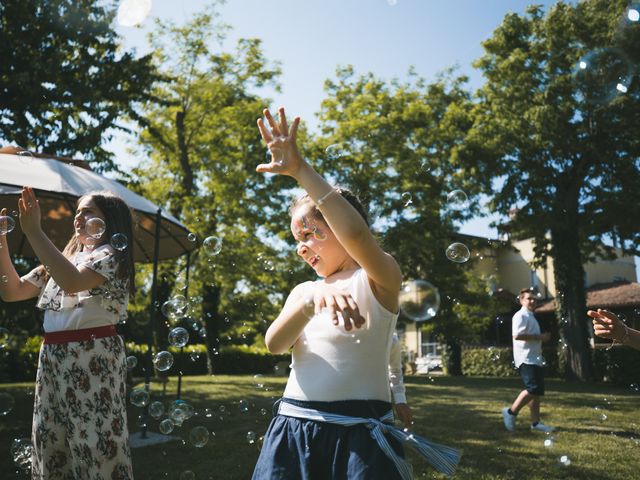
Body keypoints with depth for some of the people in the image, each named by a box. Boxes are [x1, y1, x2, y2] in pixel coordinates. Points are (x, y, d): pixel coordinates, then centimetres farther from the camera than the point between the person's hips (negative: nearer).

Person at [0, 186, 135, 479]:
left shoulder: (111, 256, -3)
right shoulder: (63, 260, 20)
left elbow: (72, 282, -23)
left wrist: (33, 230, -19)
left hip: (92, 359, -7)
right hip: (52, 360, 7)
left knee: (97, 447, -5)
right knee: (50, 449, 11)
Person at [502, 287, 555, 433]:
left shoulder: (531, 317, 22)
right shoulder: (521, 316, -10)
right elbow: (517, 335, -25)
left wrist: (542, 338, 16)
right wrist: (540, 337, -18)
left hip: (535, 359, 10)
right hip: (526, 359, -10)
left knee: (538, 391, 8)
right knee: (532, 389, -16)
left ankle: (536, 422, 13)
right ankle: (511, 412, -5)